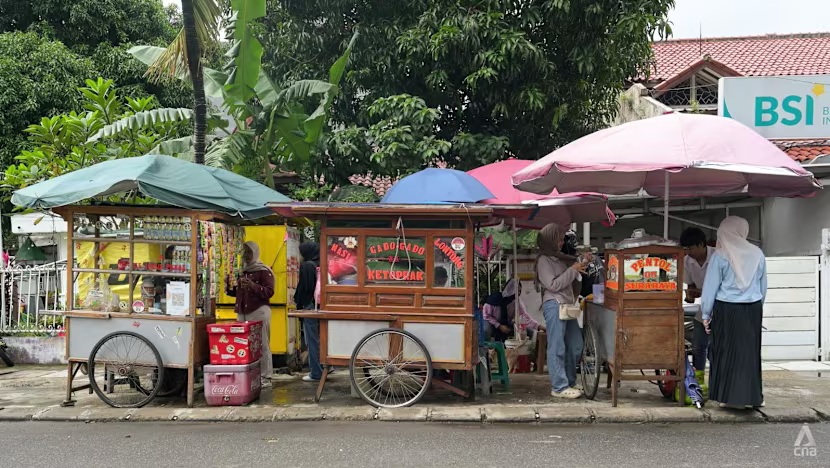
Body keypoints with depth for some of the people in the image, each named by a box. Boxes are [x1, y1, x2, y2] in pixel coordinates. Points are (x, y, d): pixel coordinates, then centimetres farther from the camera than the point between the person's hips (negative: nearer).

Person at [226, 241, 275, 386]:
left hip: (259, 311, -6)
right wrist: (229, 288, 3)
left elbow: (269, 292, -13)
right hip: (242, 312, 6)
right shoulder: (241, 271, 17)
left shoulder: (264, 271, -4)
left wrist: (253, 285, -25)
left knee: (262, 345, -6)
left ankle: (265, 377, -2)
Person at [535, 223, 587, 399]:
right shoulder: (543, 260, -6)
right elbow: (553, 285, -13)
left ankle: (569, 382, 22)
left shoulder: (558, 258, 18)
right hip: (555, 305, -9)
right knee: (557, 348, -7)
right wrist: (573, 270, -9)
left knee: (575, 345, 11)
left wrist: (579, 270, 6)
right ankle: (559, 387, -4)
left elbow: (570, 284, 22)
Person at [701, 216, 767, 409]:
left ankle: (729, 396, 9)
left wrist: (706, 314, 1)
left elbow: (710, 287, -6)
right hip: (752, 310, 3)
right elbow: (763, 286, 12)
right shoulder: (757, 254, 1)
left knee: (726, 352, 6)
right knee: (750, 353, 11)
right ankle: (751, 396, 17)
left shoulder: (720, 255, -8)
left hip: (727, 310, -3)